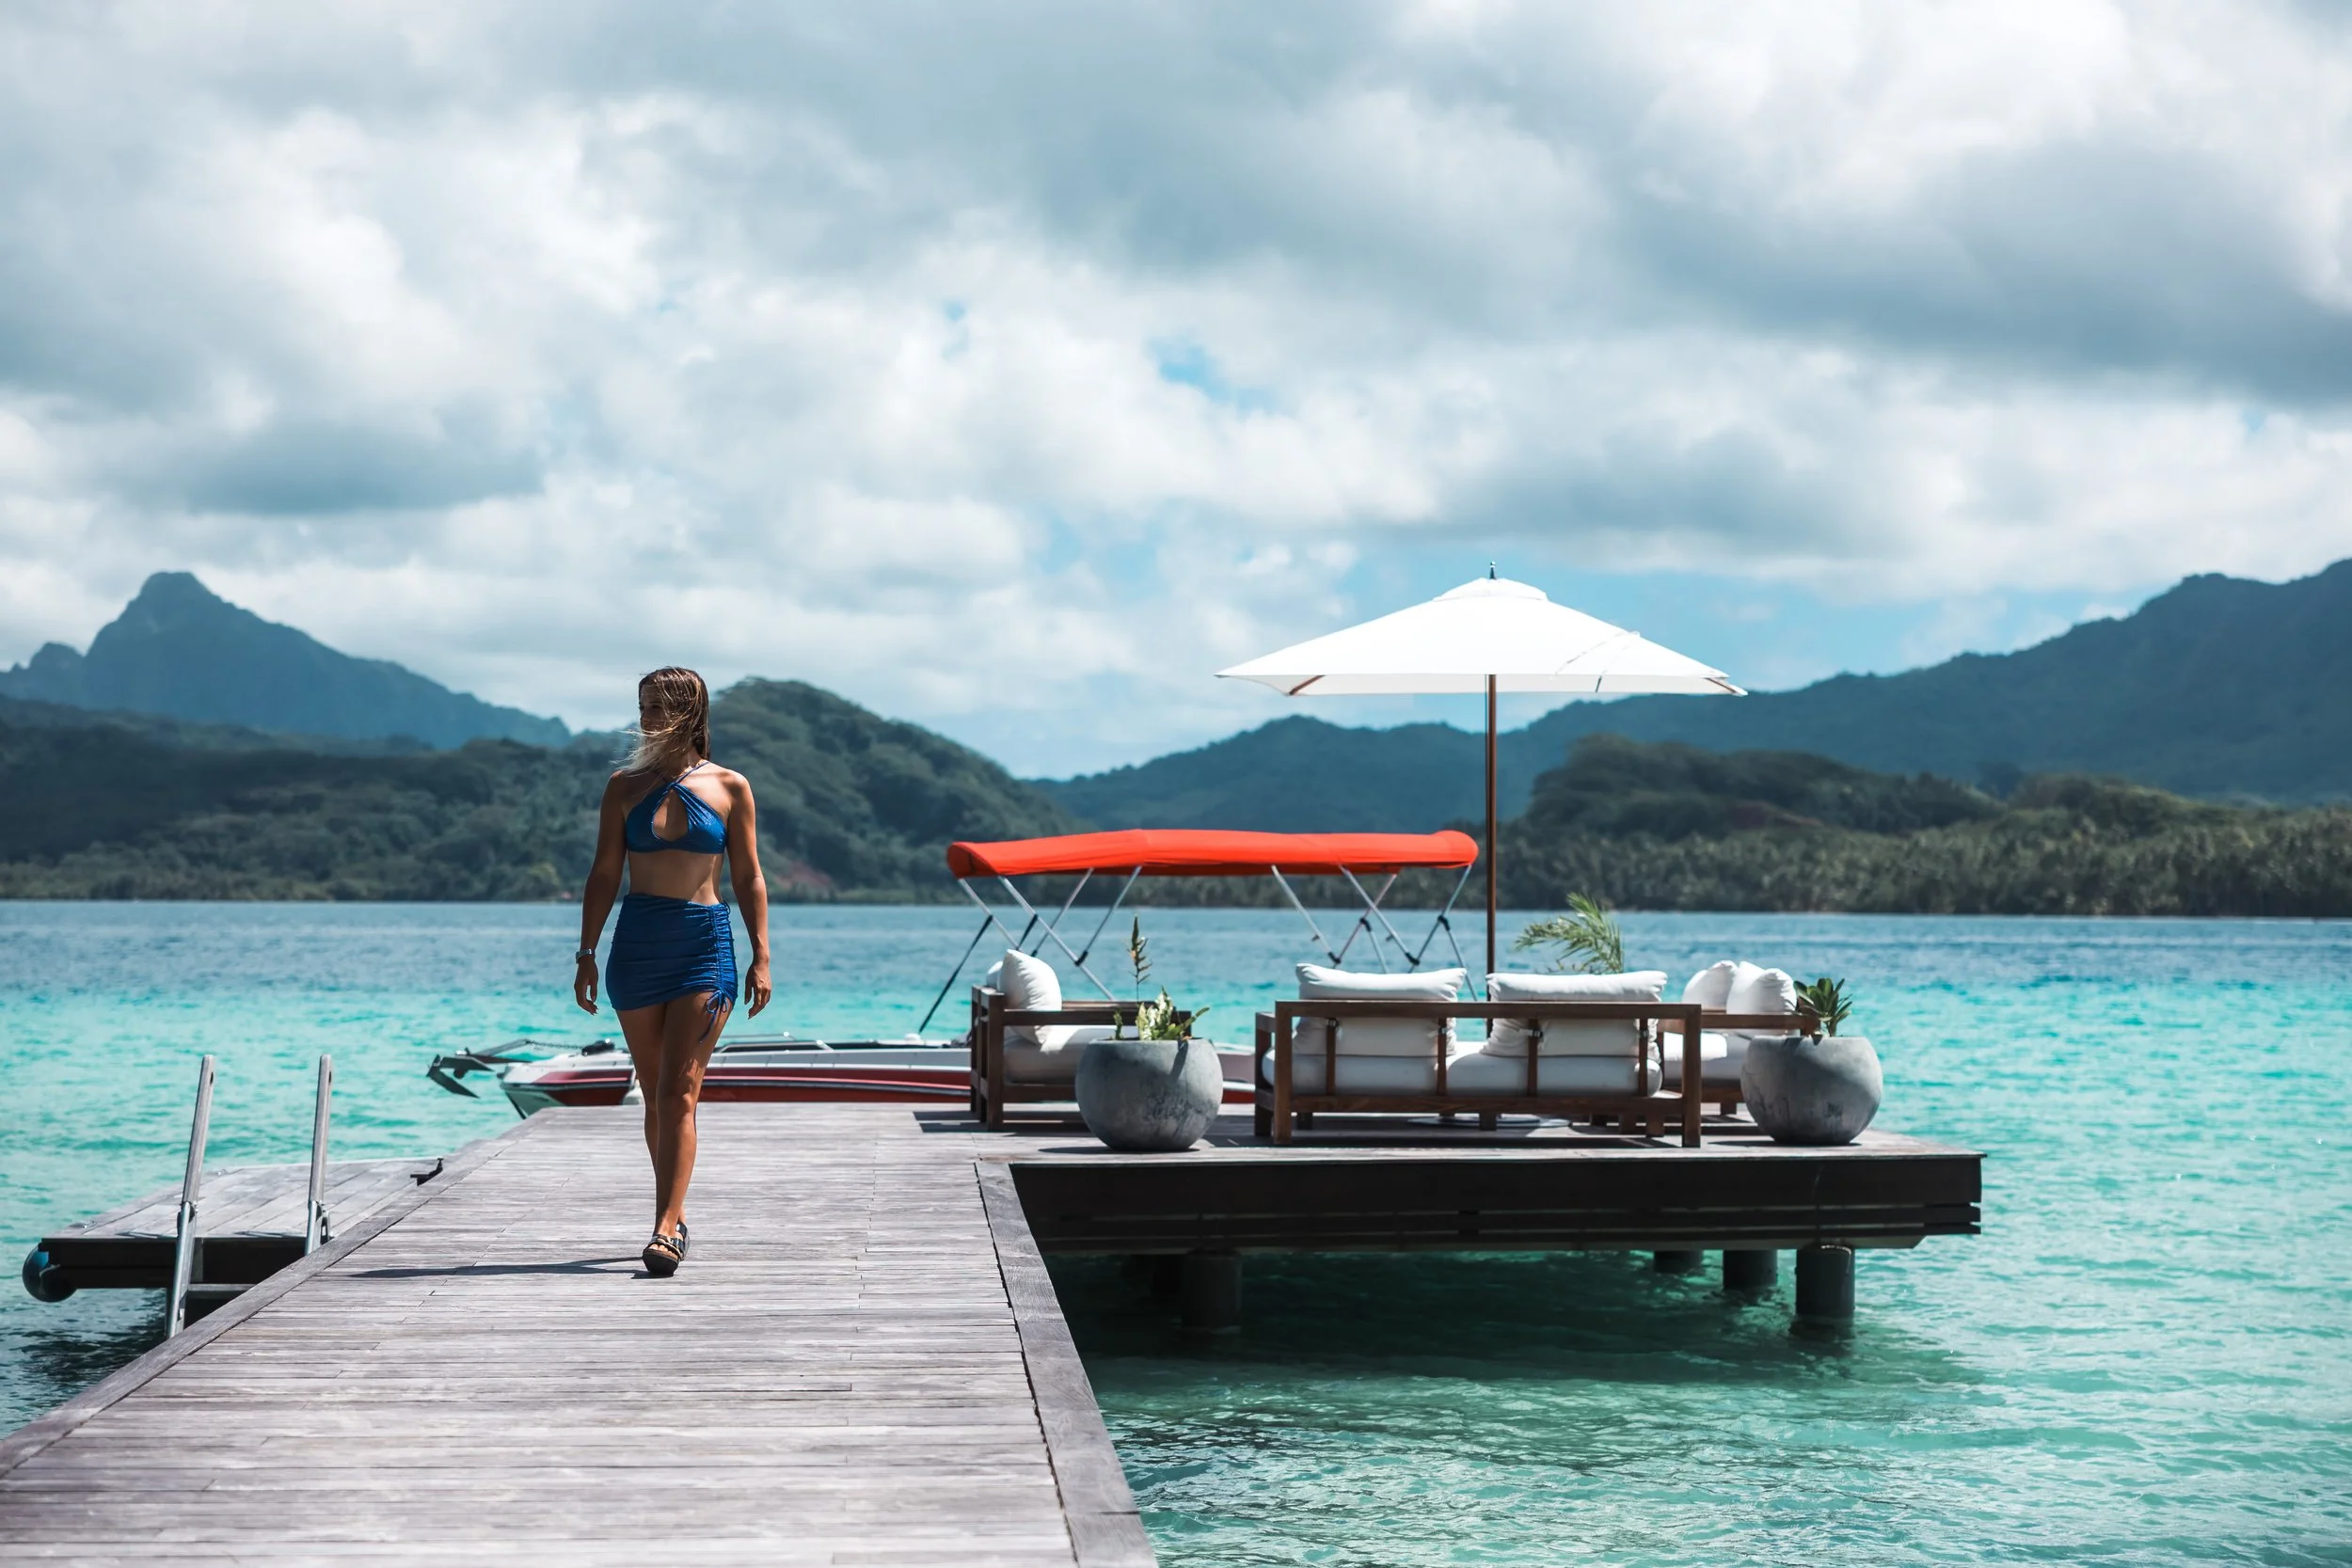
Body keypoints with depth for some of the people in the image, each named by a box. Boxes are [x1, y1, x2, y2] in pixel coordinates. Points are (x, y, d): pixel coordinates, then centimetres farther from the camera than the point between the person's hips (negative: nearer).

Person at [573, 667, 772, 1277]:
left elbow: (749, 878, 5)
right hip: (637, 945, 3)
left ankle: (665, 1230, -19)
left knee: (678, 1090, -12)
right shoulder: (625, 786, 8)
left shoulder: (730, 787, 3)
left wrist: (760, 957, -1)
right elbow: (604, 875, 8)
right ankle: (676, 1217, 22)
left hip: (705, 945, -3)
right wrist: (586, 954, 3)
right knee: (655, 1092, 9)